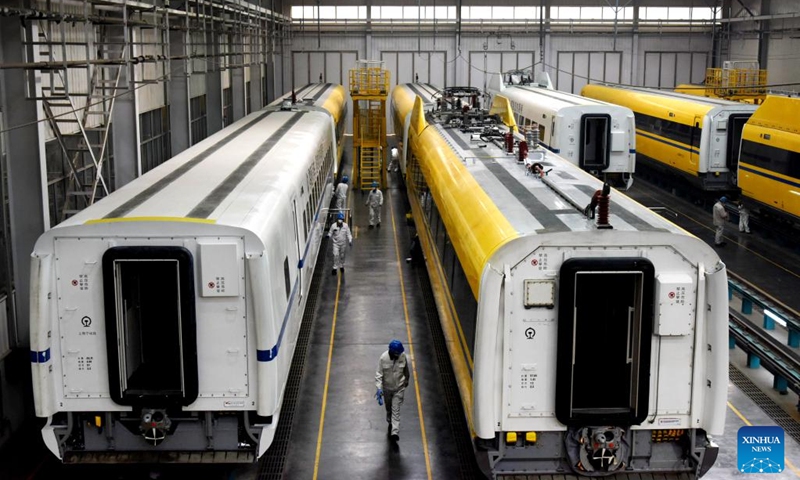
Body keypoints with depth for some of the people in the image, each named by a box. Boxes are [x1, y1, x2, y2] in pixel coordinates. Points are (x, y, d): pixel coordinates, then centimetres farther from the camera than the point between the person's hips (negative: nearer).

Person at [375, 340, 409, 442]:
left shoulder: (403, 356, -17)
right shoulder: (383, 358, -23)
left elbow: (406, 369, 3)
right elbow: (378, 374, -18)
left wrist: (406, 380, 18)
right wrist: (379, 389, -28)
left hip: (399, 388, 0)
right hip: (387, 388, 0)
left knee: (396, 410, -6)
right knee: (388, 409, 21)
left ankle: (395, 432, -8)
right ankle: (390, 423, 48)